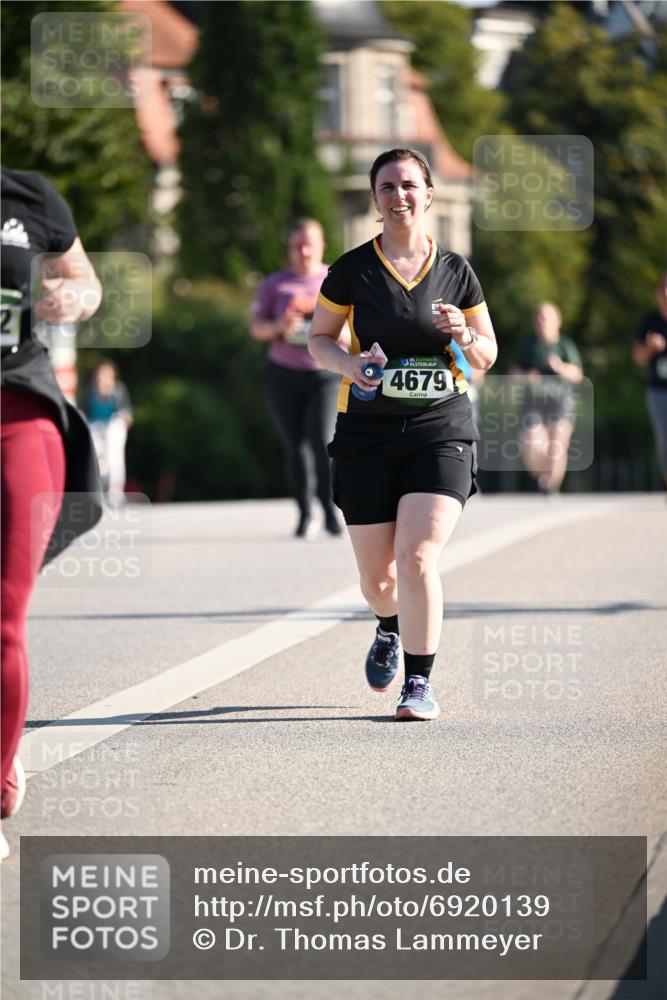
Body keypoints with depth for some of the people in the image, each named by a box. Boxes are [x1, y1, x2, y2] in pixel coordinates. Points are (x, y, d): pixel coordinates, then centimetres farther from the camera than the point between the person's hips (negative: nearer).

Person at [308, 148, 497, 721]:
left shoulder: (455, 271, 4)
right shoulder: (352, 270, 0)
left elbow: (487, 356, 12)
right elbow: (318, 338, 9)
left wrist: (464, 335, -10)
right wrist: (347, 363, -12)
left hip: (441, 431, -1)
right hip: (367, 433, 1)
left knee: (417, 558, -18)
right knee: (377, 575, 6)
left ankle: (420, 682, -8)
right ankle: (390, 630, 42)